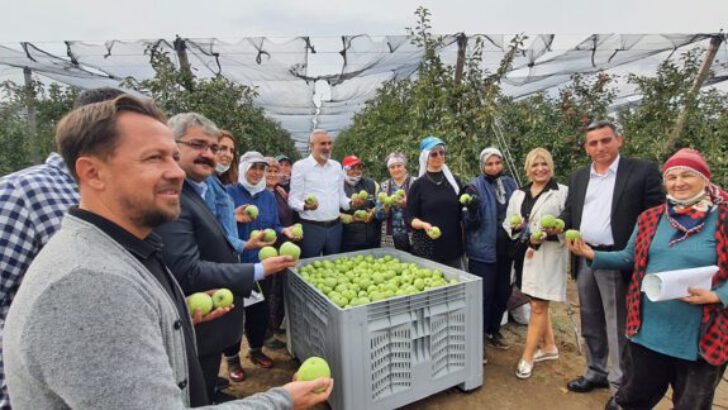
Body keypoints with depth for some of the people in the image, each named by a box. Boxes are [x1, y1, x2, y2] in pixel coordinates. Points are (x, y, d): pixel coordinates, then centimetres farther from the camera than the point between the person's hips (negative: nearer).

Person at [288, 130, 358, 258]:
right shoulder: (300, 166, -5)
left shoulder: (337, 166, 11)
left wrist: (351, 202, -4)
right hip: (311, 227, -4)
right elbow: (293, 200, -8)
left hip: (335, 227, 5)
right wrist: (305, 206, -29)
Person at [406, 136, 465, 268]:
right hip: (426, 249, -3)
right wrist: (424, 224, -21)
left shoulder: (454, 181, 9)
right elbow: (409, 218, -3)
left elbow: (462, 212, 18)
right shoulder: (418, 185, -2)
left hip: (453, 247, 4)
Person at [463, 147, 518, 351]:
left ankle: (493, 331, 35)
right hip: (483, 250, -6)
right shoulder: (475, 187, -9)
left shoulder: (510, 184, 6)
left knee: (503, 292, 16)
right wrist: (472, 210, -32)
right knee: (483, 295, 0)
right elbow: (470, 223, -12)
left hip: (505, 249, 6)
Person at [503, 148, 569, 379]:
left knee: (538, 306, -1)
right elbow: (508, 223, 10)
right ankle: (548, 347, 35)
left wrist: (555, 230, -23)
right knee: (538, 304, 17)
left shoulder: (563, 192, -4)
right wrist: (517, 227, -11)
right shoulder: (518, 194, 11)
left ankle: (527, 357, 10)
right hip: (526, 253, 6)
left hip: (549, 254, -6)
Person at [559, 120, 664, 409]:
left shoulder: (643, 171, -5)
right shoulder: (578, 177, 11)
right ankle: (596, 373, 35)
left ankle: (621, 387, 22)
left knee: (618, 328, 5)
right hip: (584, 261, 6)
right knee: (590, 324, 18)